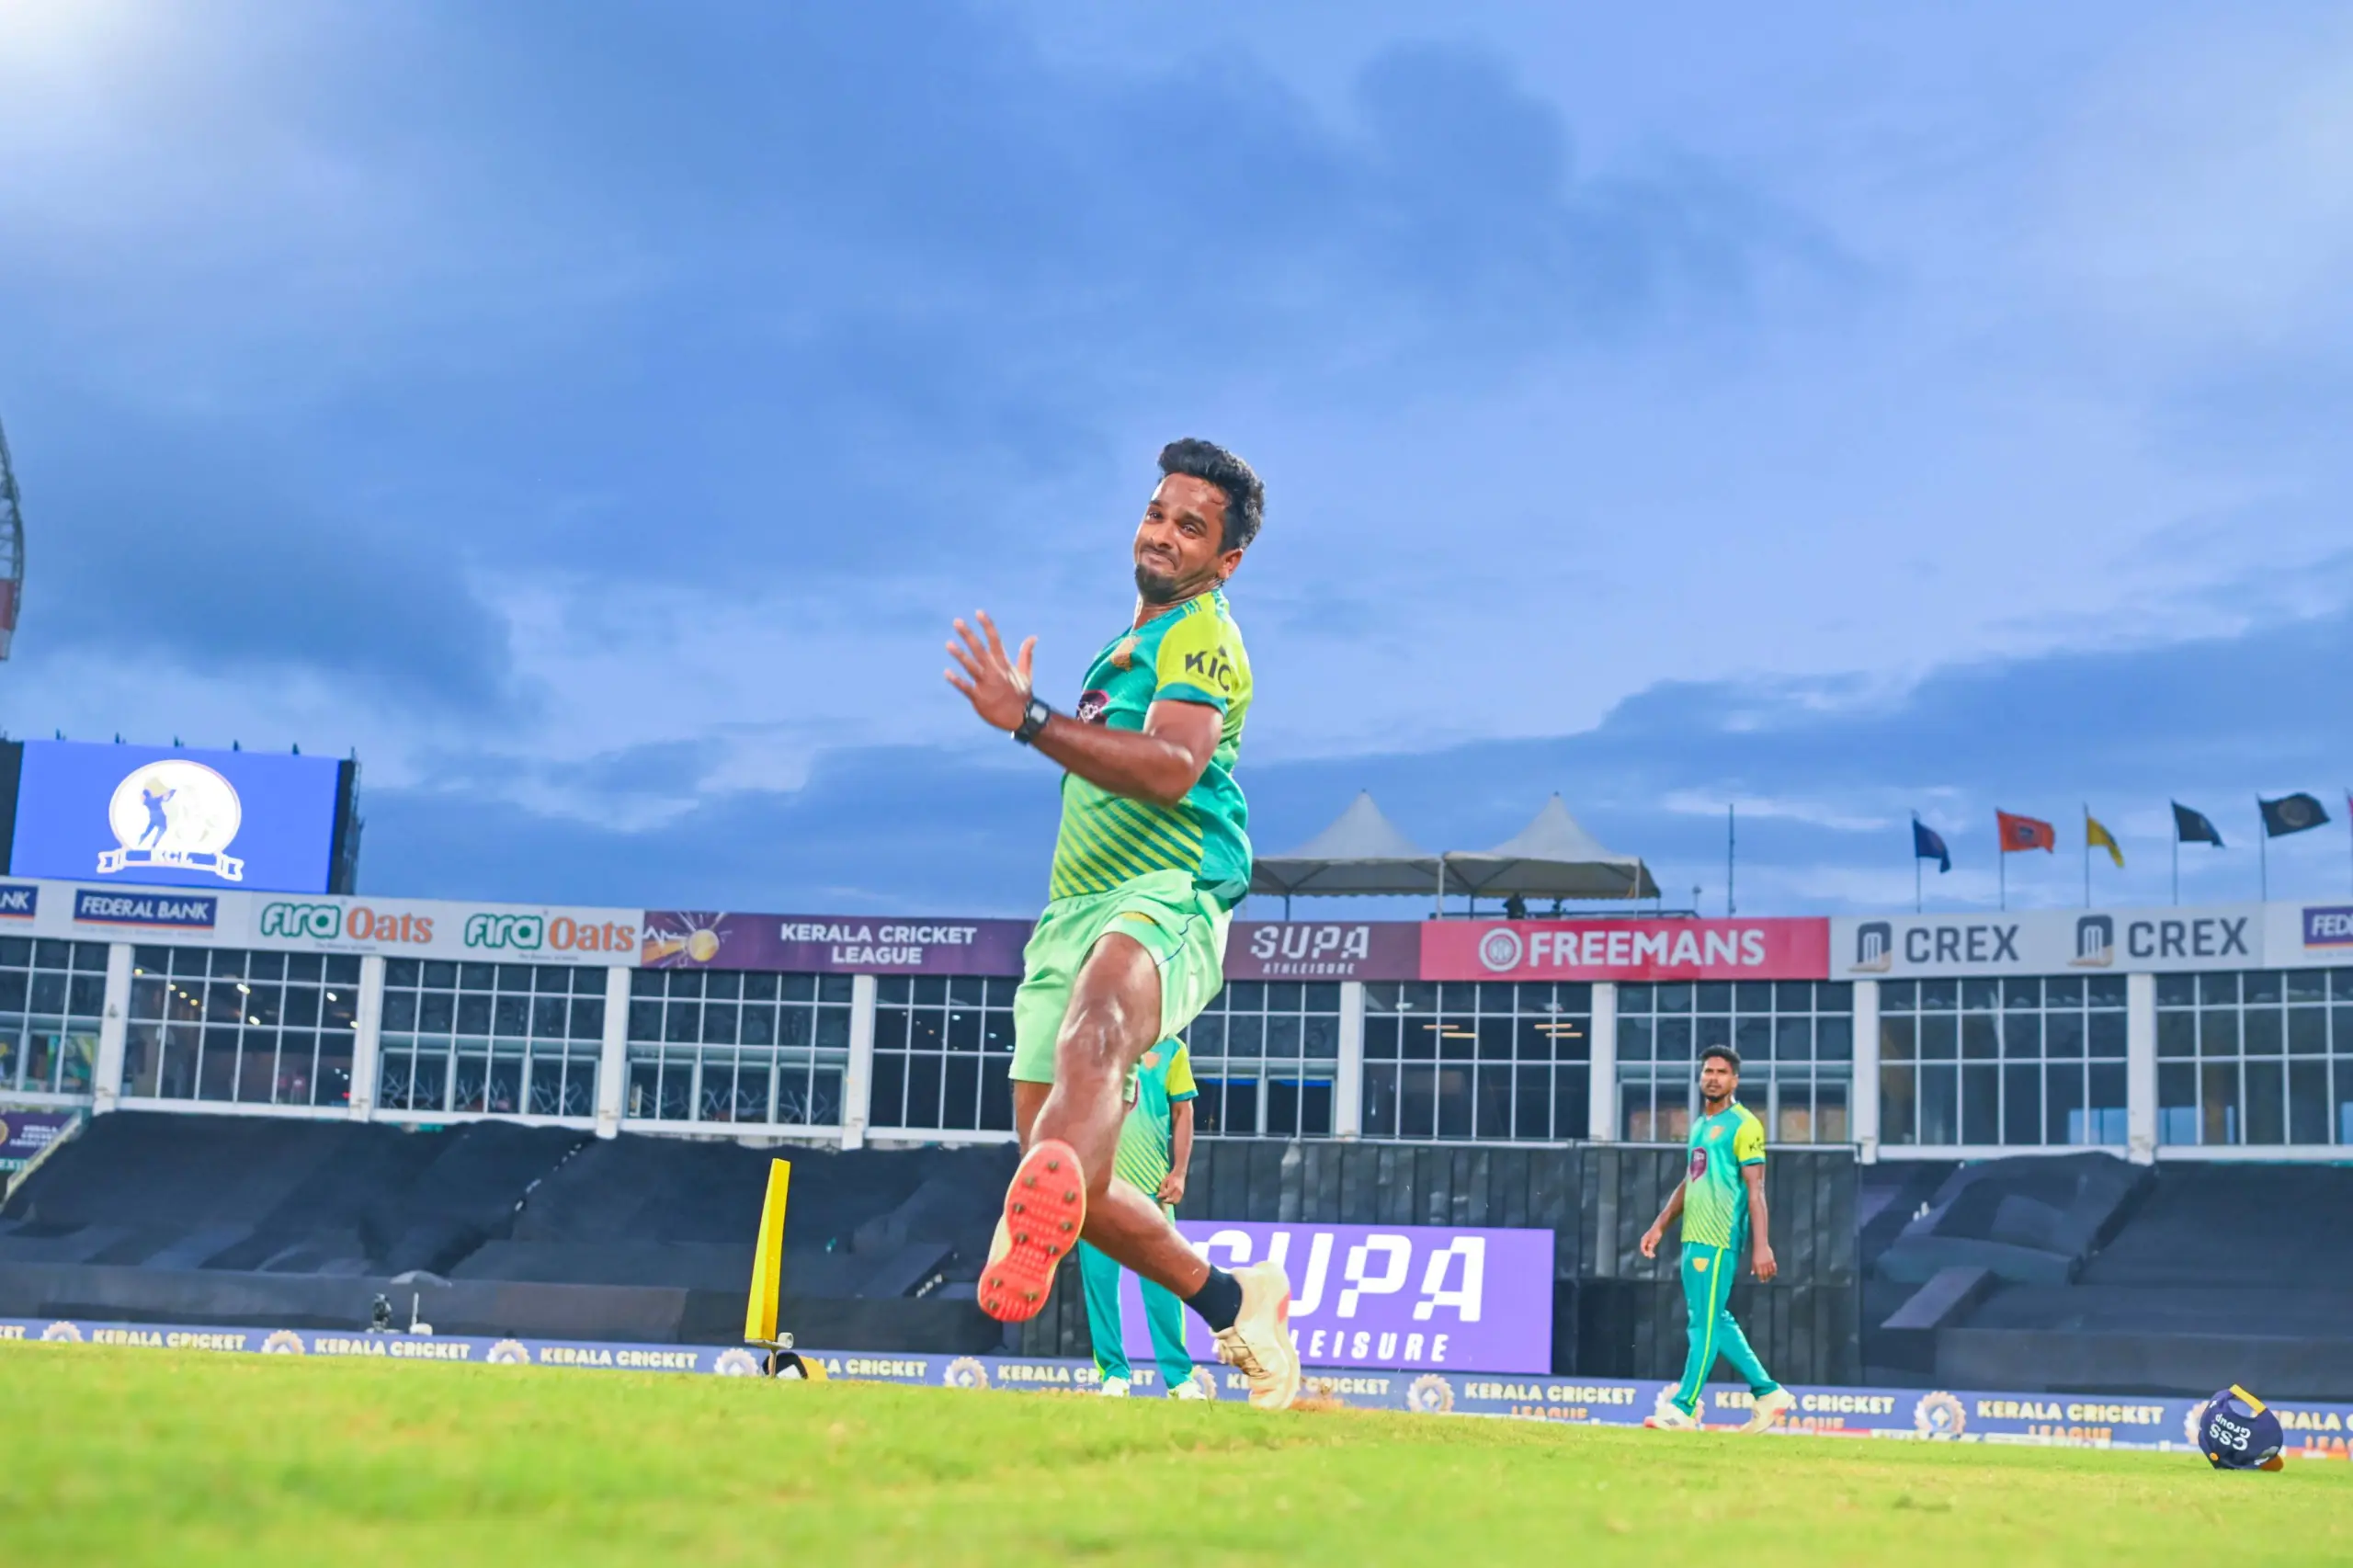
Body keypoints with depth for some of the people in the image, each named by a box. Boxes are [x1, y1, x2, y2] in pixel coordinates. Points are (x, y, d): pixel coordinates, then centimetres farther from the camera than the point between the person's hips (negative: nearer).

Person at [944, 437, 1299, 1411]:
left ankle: (1032, 1226, -72)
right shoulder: (1124, 650, 27)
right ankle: (1235, 1303, 26)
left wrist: (1029, 721, -30)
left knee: (1091, 1038, -42)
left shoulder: (1203, 637, -1)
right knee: (1079, 1188, 5)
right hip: (1073, 914, 9)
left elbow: (1172, 767, -22)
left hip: (1163, 899, -9)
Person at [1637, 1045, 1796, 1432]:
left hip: (1719, 1239, -9)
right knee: (1714, 1320, 11)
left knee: (1706, 1321, -7)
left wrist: (1761, 1245, -17)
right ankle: (1767, 1392, 18)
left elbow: (1755, 1189, -11)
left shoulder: (1743, 1125, -6)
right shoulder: (1699, 1125, 19)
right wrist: (1660, 1226, 22)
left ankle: (1684, 1408, -7)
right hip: (1693, 1238, 9)